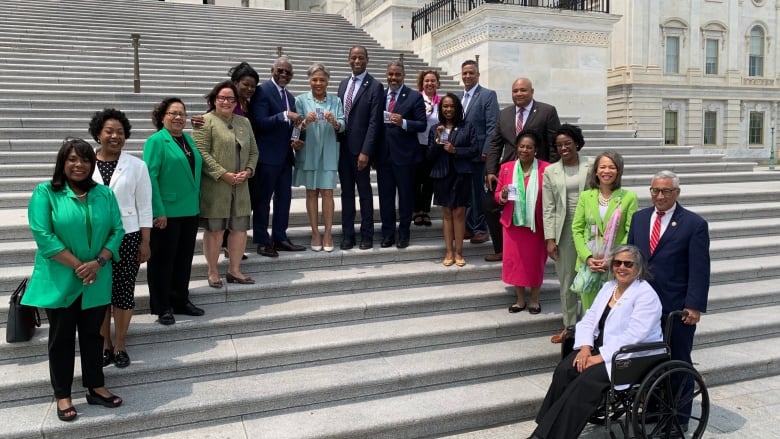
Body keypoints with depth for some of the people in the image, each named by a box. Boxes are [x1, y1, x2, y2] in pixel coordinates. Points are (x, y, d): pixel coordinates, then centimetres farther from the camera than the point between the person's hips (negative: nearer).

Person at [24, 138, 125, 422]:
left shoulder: (104, 194, 5)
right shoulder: (45, 193, -6)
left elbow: (117, 231, 1)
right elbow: (43, 235, -14)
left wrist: (98, 262, -14)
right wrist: (78, 266, -18)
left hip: (96, 282, 3)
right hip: (59, 281, -3)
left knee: (93, 335, 13)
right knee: (62, 337, 9)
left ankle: (95, 388, 27)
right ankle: (63, 396, 21)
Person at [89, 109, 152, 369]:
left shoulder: (136, 166, -2)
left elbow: (144, 207, 0)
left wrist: (145, 242, -3)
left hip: (127, 237, -1)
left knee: (124, 290, 4)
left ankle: (120, 345, 20)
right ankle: (105, 345, 24)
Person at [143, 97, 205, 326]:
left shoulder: (188, 139, 12)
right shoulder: (156, 141, -9)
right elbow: (150, 177, -15)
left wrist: (196, 203, 13)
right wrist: (158, 211, -19)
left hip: (190, 211, 7)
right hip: (166, 212, -7)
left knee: (184, 258, 15)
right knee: (163, 260, 6)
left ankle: (181, 301, 28)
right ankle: (162, 307, 17)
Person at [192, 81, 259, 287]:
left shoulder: (244, 122, 15)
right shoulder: (205, 122, -4)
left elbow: (253, 151, 16)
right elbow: (202, 153, -12)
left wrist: (248, 171, -2)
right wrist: (224, 174, -16)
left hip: (240, 187, 6)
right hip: (214, 187, -5)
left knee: (240, 227, 8)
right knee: (214, 229, 1)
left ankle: (234, 270, 20)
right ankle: (213, 273, 14)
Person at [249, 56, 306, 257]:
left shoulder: (290, 97, 16)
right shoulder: (263, 91, -9)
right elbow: (259, 122, -19)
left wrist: (294, 140, 5)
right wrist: (285, 115, -27)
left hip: (285, 156, 8)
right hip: (267, 155, -8)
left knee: (284, 198, 11)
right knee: (263, 199, 1)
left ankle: (279, 238, 20)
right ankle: (262, 241, 9)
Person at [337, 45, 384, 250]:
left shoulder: (375, 86, -6)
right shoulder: (343, 84, 13)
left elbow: (374, 122, -12)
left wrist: (365, 151, -17)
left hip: (360, 148, -5)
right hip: (342, 147, 6)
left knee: (365, 192, 5)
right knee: (346, 192, 10)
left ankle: (367, 235, 15)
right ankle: (348, 234, 18)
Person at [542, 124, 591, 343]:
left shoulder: (590, 168, 1)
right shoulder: (550, 171, 5)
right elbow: (548, 208, 3)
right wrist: (550, 239, -3)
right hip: (563, 231, 1)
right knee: (566, 279, 7)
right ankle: (569, 325, 19)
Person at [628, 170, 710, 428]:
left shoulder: (694, 224, -8)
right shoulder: (639, 218, 6)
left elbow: (700, 269, -10)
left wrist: (694, 306, -15)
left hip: (677, 308, -4)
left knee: (678, 362, 11)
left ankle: (680, 418, 25)